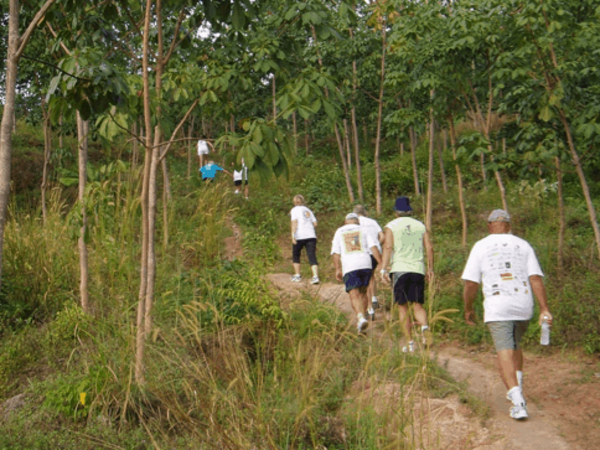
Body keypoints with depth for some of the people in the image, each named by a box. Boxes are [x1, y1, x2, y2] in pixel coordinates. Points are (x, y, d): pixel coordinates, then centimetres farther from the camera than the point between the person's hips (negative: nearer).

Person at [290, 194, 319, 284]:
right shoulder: (308, 210, 20)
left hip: (300, 236, -4)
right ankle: (315, 276, -20)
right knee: (312, 256, -4)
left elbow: (294, 222, -9)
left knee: (295, 255, 15)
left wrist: (293, 235, -15)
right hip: (311, 236, 4)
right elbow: (315, 224, 15)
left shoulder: (295, 210, 5)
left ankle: (297, 276, 16)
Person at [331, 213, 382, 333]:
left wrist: (338, 269, 12)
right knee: (363, 293, 17)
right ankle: (362, 317, 16)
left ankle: (361, 317, -30)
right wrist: (381, 263, 2)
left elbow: (335, 252, 10)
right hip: (365, 264, 1)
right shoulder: (363, 230, 16)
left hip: (349, 267, -1)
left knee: (354, 295, -9)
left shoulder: (339, 231, 18)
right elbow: (373, 247, 4)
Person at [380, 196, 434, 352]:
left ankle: (410, 343, 3)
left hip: (399, 269, -2)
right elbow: (429, 248, 8)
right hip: (418, 269, 2)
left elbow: (388, 247, -9)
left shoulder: (391, 226, 3)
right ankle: (425, 327, -24)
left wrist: (383, 269, -12)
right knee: (418, 305, 7)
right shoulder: (420, 225, 13)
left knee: (402, 307, 5)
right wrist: (430, 269, 16)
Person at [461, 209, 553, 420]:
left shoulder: (481, 247, 3)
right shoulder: (523, 246, 10)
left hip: (497, 307, -4)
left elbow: (471, 283, 0)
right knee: (515, 344, 26)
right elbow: (536, 279, 0)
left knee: (505, 352, -7)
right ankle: (517, 389, 23)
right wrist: (544, 309, -2)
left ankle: (518, 401, -21)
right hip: (523, 305, 4)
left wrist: (468, 309, 13)